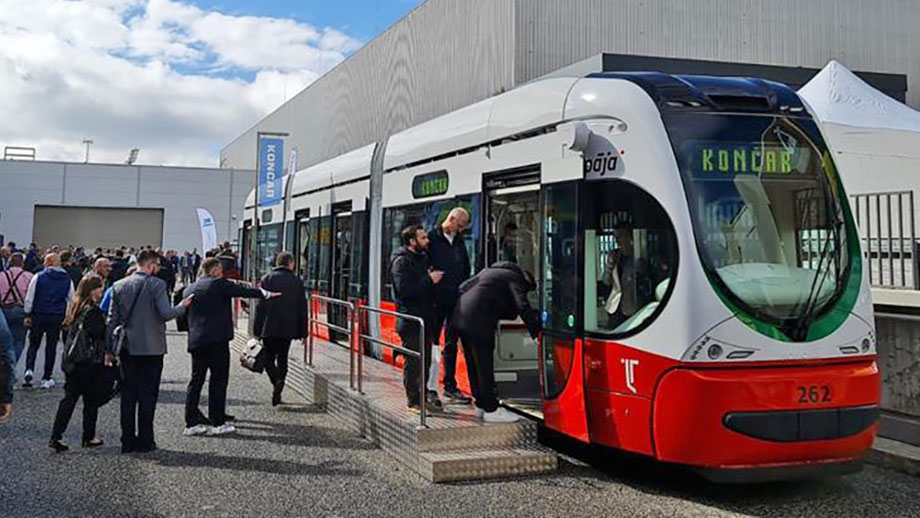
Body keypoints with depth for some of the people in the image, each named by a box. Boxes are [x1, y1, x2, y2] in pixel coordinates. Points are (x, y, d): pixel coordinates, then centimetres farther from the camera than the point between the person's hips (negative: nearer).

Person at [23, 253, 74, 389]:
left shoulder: (38, 277, -4)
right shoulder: (67, 280, 2)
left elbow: (29, 298, -3)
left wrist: (28, 315, 6)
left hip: (38, 316, -1)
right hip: (57, 317, 1)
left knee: (33, 345, 13)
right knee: (51, 347, 7)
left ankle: (29, 369, -7)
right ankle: (47, 378, 10)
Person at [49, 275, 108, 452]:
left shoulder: (76, 307, 10)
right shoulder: (93, 311, -16)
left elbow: (68, 329, 17)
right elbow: (99, 334, -18)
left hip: (71, 361, 8)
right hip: (89, 362, -8)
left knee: (69, 397, 9)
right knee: (91, 399, 5)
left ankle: (56, 437, 5)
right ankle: (89, 437, 15)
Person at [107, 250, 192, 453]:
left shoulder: (119, 286, 5)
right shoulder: (157, 285, -10)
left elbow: (112, 318, 5)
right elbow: (165, 313, -18)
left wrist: (110, 348, 9)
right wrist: (181, 306, 1)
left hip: (127, 349, 4)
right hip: (151, 348, -4)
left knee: (128, 395, 10)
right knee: (147, 395, 3)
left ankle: (128, 440, 13)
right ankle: (145, 441, 5)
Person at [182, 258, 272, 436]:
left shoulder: (190, 289, 15)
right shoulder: (219, 284, -5)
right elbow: (242, 291, -3)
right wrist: (264, 293, 7)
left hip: (195, 340, 7)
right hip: (217, 339, -7)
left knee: (196, 381, 10)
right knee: (218, 380, -1)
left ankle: (191, 422, 12)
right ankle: (217, 423, 1)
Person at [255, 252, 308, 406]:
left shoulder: (268, 278, -2)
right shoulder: (297, 281, 5)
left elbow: (261, 304, -5)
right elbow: (302, 308, 6)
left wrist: (257, 328, -1)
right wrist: (302, 332, 12)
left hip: (269, 327, -2)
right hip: (288, 328, 2)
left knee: (269, 358, 7)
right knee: (282, 359, 12)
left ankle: (277, 382, -19)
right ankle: (277, 393, 7)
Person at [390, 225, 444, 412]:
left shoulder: (422, 258, 17)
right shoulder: (401, 261, -10)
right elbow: (404, 289, -22)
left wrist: (433, 278, 9)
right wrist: (429, 280, -18)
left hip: (425, 318, 9)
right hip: (410, 321, -9)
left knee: (425, 360, 12)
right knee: (413, 362, -3)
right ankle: (414, 401, 3)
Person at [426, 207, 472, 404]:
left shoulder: (459, 241, 12)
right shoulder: (432, 239, -8)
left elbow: (466, 269, 18)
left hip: (455, 301, 7)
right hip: (436, 301, -6)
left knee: (452, 345, 12)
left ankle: (450, 387, 20)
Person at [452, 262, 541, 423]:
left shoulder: (489, 271, 28)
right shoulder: (515, 279, 3)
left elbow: (462, 287, 30)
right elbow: (523, 307, -10)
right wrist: (536, 331, -10)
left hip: (460, 316, 9)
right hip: (479, 321, -9)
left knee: (473, 364, 16)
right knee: (484, 366, -2)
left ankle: (481, 405, 27)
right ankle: (491, 410, 4)